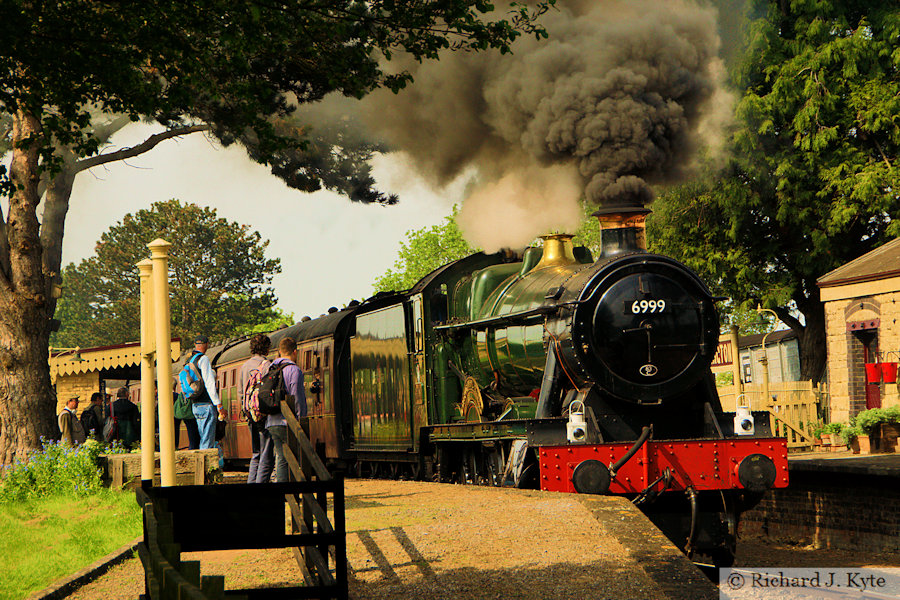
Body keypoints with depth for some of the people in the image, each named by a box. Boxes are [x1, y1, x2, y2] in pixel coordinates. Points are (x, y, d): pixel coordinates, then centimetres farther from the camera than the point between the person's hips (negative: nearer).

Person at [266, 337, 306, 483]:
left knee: (281, 459, 8)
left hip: (271, 423, 7)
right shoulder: (294, 370, -7)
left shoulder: (271, 370, 15)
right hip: (288, 422, -7)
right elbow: (297, 399, -12)